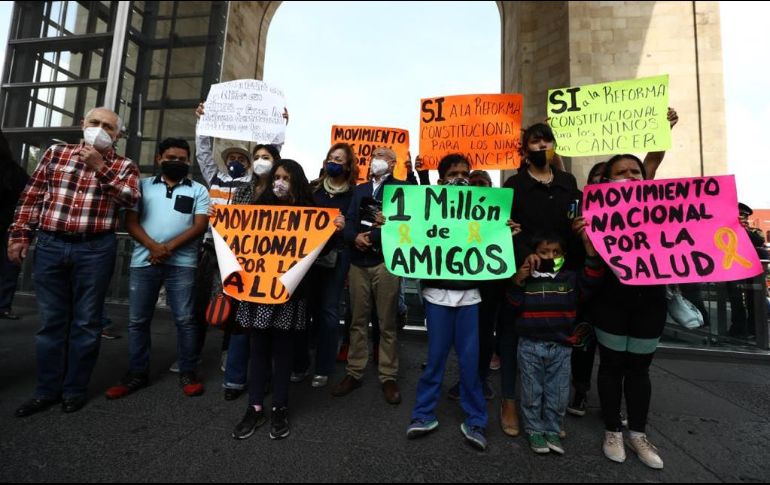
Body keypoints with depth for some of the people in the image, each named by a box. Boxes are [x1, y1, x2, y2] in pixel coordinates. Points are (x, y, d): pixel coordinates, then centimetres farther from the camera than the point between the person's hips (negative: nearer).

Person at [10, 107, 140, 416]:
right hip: (50, 246, 3)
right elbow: (32, 196, 12)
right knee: (51, 320, 10)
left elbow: (130, 199, -13)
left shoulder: (123, 166, 4)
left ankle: (75, 389, 19)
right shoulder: (56, 153, 11)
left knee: (86, 322, 5)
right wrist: (20, 234, 6)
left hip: (95, 250, -2)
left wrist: (100, 167, -14)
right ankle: (47, 389, 23)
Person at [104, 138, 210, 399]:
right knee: (137, 320, 8)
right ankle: (137, 374, 22)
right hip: (143, 261, 3)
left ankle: (188, 373, 10)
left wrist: (169, 247, -13)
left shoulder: (198, 190, 8)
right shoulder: (143, 186, 13)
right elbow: (131, 221, 5)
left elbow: (200, 225, -2)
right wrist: (153, 246, -13)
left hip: (181, 263, -2)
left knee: (185, 319, -1)